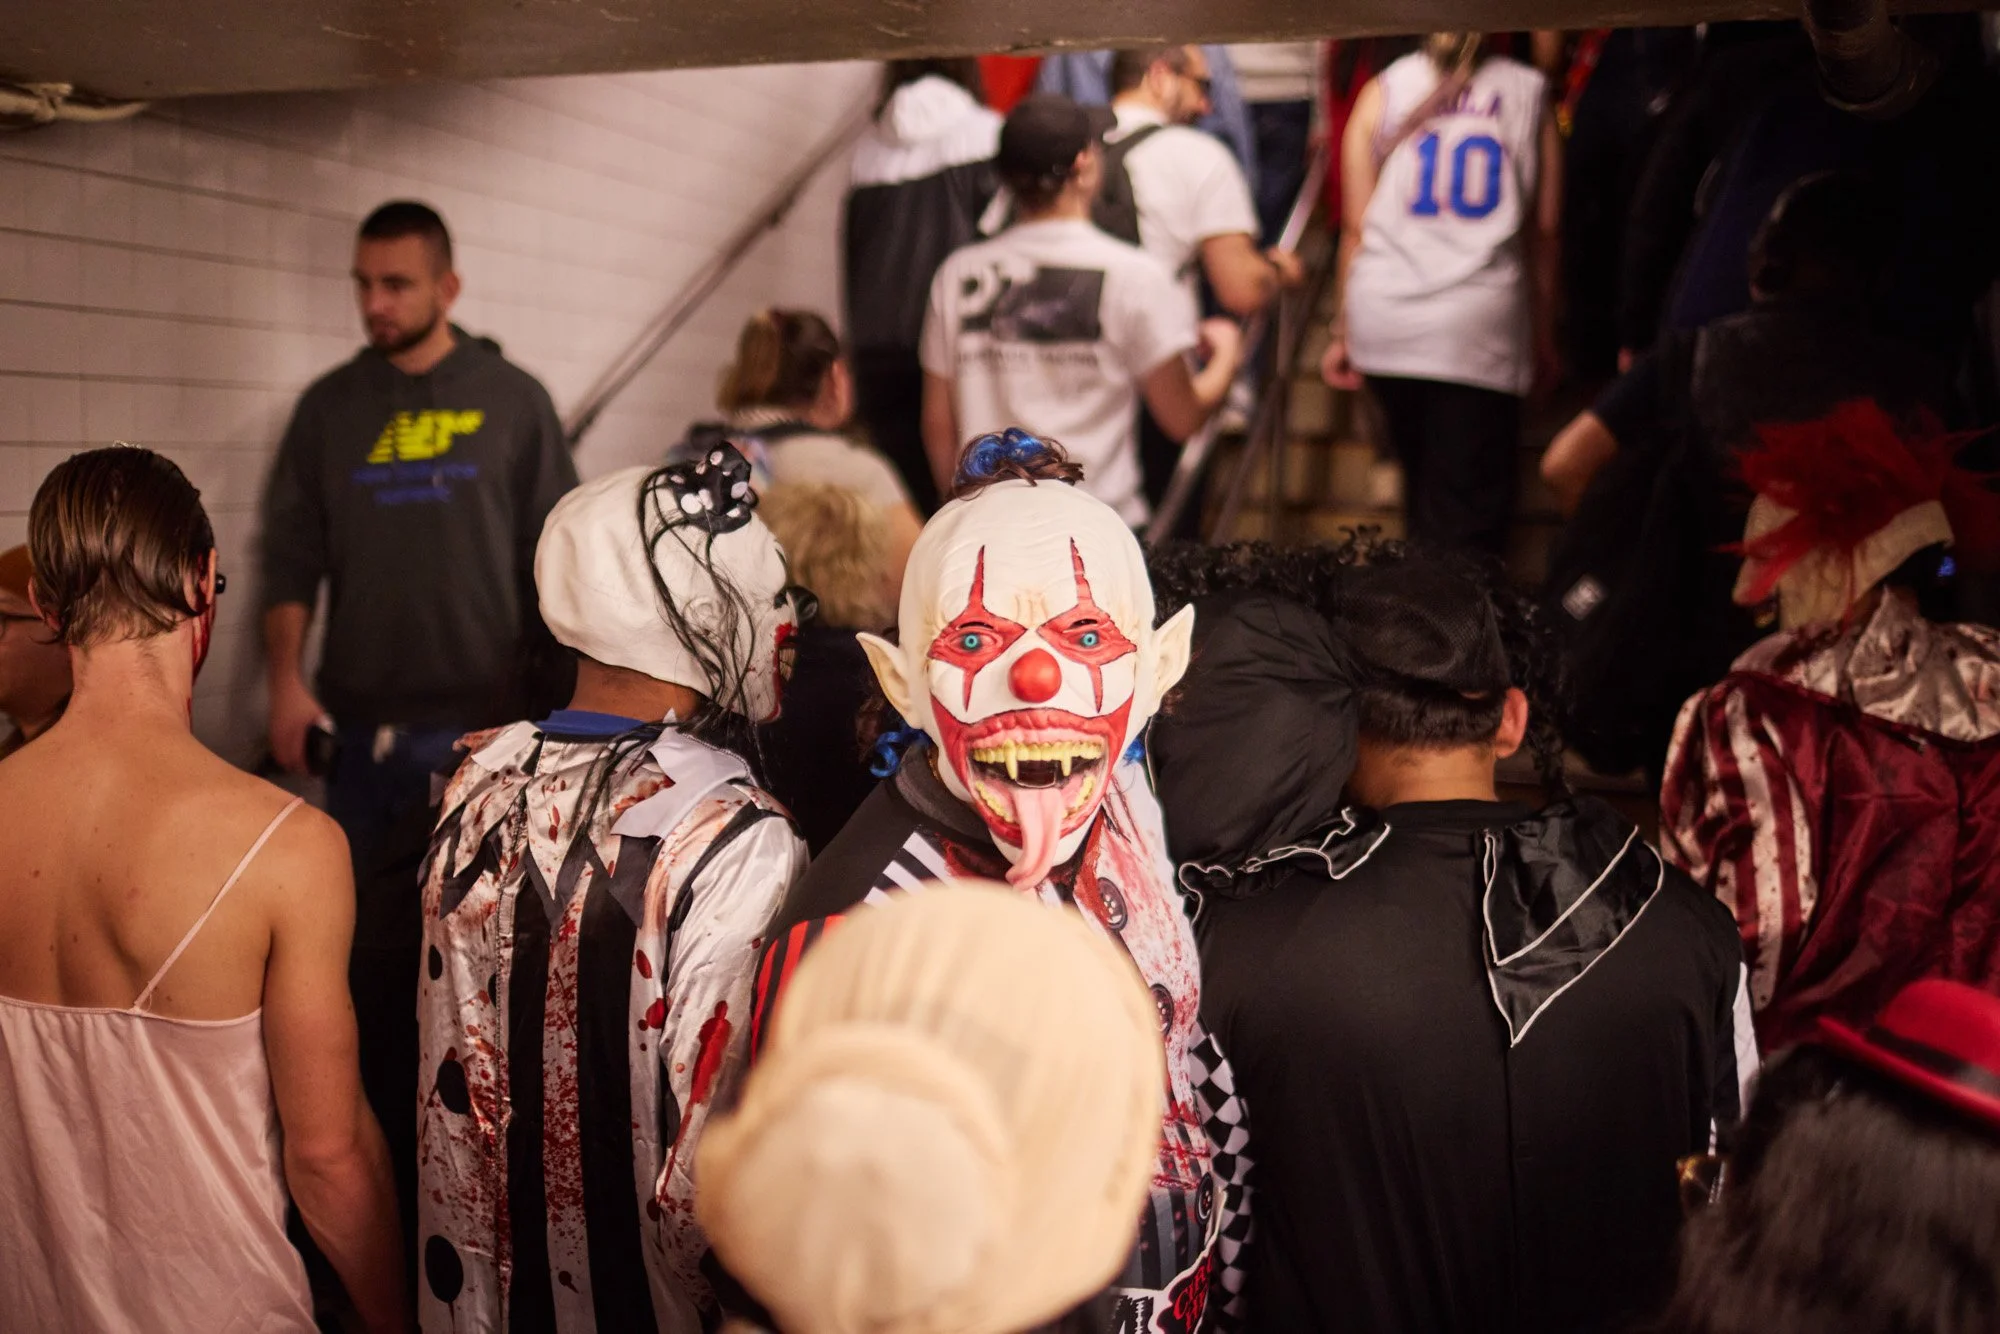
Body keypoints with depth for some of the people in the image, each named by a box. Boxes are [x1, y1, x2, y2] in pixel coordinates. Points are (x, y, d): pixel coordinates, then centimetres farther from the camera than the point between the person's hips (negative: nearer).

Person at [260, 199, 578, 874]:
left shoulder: (513, 400, 2)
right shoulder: (328, 407, 8)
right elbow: (290, 558, 7)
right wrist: (286, 682, -5)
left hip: (481, 722, -2)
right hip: (358, 723, 2)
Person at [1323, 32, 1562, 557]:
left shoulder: (1381, 92, 10)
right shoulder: (1531, 95, 8)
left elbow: (1356, 226, 8)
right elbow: (1544, 230, 9)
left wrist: (1344, 332, 15)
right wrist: (1543, 338, 17)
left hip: (1383, 321, 2)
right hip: (1482, 326, -2)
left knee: (1421, 488, 20)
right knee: (1468, 516, -1)